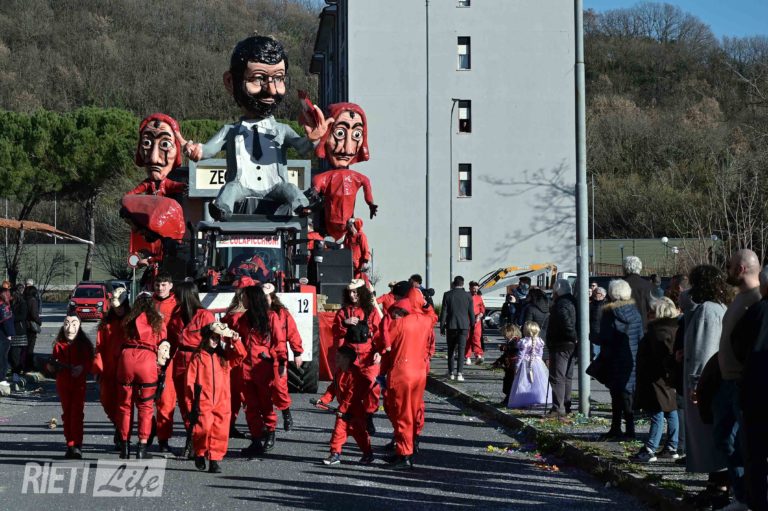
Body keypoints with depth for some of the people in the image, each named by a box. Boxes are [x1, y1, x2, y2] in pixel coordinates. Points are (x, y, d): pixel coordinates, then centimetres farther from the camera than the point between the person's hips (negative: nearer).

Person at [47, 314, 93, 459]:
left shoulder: (84, 345, -4)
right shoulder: (59, 345, 4)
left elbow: (90, 362, -6)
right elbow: (53, 366, 10)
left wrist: (82, 368, -23)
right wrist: (51, 366, -12)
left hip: (79, 383, -3)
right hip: (63, 383, 3)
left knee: (77, 413, -10)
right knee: (67, 414, 9)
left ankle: (76, 446, -10)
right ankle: (70, 444, 17)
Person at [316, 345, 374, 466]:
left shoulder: (354, 374, -23)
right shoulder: (339, 372, 6)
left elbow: (352, 394, -24)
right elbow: (333, 389, 11)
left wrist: (342, 409, -21)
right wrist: (323, 399, -3)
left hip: (355, 410, -8)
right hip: (344, 410, 8)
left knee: (359, 432, 5)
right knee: (339, 429, 0)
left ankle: (368, 454, 20)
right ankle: (335, 453, 6)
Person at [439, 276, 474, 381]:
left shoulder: (447, 295, -4)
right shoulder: (468, 296, -1)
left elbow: (443, 312, -3)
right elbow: (471, 312, 4)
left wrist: (442, 327, 3)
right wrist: (472, 324, 18)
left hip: (451, 325, 0)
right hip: (464, 325, 0)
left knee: (451, 349, 12)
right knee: (461, 349, -1)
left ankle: (451, 373, 15)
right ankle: (459, 373, -11)